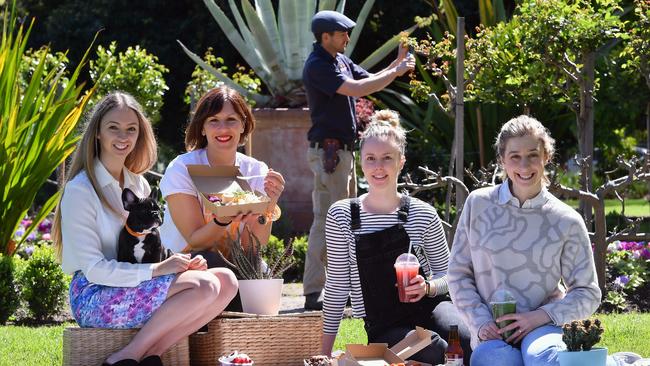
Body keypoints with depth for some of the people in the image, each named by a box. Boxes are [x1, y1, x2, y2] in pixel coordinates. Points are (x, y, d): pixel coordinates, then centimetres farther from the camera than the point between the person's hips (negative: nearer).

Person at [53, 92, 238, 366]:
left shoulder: (138, 184, 15)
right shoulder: (80, 190, -9)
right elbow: (94, 269, -15)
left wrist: (183, 263, -2)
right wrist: (157, 269, -19)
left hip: (135, 287, 8)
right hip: (94, 299, -8)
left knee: (226, 281, -11)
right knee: (203, 285, -25)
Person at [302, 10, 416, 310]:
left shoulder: (340, 60, 14)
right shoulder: (318, 66, -16)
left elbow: (370, 81, 20)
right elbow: (357, 89, -25)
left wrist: (397, 62, 5)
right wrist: (396, 71, -18)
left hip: (344, 150, 11)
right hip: (328, 150, -11)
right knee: (327, 220, -13)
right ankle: (313, 293, -14)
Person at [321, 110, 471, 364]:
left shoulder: (423, 215, 2)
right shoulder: (341, 216, 1)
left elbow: (446, 272, 11)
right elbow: (337, 286, 4)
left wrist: (427, 287, -13)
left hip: (428, 307, 1)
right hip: (382, 329, -1)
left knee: (470, 342, -35)